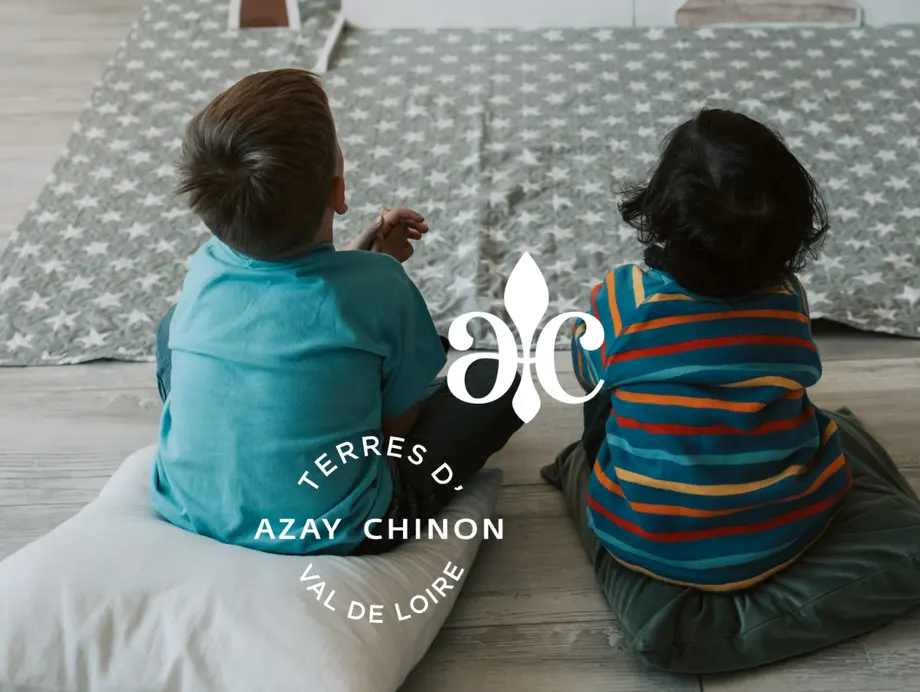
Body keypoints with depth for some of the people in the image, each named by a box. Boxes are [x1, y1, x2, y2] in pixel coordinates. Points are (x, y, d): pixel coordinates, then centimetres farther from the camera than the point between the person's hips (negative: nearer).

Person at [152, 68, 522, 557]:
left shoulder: (204, 269, -7)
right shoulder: (380, 288, -20)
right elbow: (401, 421, -4)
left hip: (188, 511, 4)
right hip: (335, 535, -3)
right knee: (496, 377, 6)